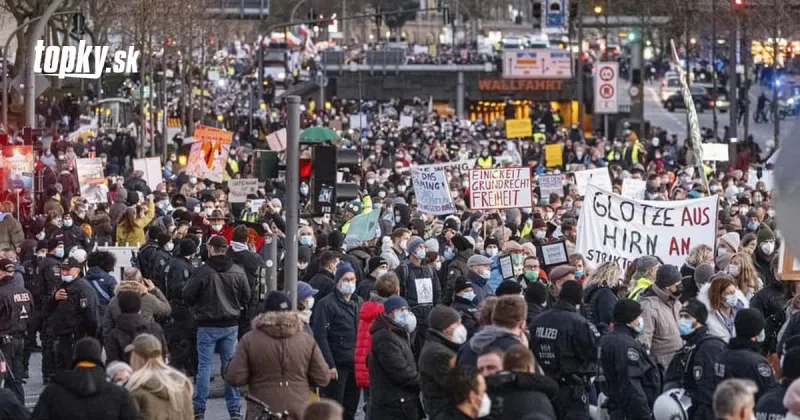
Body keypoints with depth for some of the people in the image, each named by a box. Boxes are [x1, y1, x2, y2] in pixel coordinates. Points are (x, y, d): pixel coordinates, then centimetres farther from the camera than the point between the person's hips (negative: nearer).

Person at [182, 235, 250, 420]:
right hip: (231, 325, 3)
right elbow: (246, 297, 5)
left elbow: (187, 295, -9)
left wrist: (198, 308, 11)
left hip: (207, 325, -3)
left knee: (204, 366, 3)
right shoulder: (238, 272, -3)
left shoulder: (203, 271, -14)